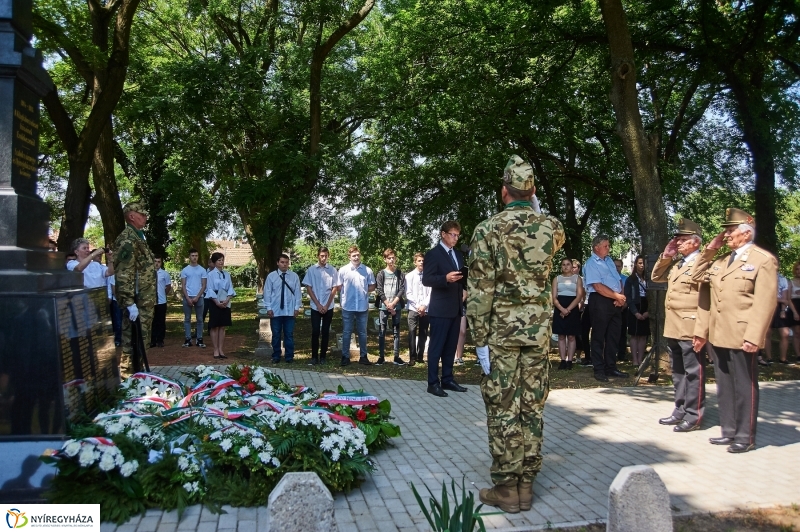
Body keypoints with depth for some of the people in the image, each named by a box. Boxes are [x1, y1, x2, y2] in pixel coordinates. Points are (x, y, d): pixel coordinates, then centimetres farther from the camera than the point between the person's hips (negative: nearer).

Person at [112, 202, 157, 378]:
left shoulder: (138, 237, 17)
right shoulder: (128, 239, -14)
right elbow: (124, 275, -22)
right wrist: (130, 303, -26)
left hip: (144, 300, 10)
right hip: (137, 301, -10)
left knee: (140, 338, 16)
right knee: (132, 340, -5)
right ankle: (127, 377, 1)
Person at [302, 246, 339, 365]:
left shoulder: (333, 270, 0)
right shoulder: (311, 270, -1)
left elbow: (334, 289, 1)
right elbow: (308, 288, -1)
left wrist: (326, 305, -4)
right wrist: (318, 305, -6)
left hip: (328, 307, 1)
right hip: (315, 307, -1)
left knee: (325, 332, 6)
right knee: (315, 332, 0)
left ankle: (323, 356, 14)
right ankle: (314, 356, 9)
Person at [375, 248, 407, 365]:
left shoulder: (400, 274, 6)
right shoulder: (381, 274, 4)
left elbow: (402, 290, -1)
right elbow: (379, 291, -2)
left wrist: (393, 304, -11)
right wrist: (388, 305, -8)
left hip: (397, 306, 1)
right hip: (384, 307, -1)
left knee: (396, 332, 4)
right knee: (382, 332, 0)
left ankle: (396, 357, 6)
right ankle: (381, 356, 4)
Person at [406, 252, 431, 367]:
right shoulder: (409, 276, 3)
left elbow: (430, 293, 1)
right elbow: (408, 294, 0)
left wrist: (424, 305, -10)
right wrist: (418, 306, -7)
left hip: (426, 309, 1)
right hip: (413, 309, -1)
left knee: (423, 334, 7)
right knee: (412, 333, -6)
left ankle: (420, 356, 17)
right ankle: (412, 357, -2)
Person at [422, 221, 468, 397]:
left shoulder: (457, 255, 17)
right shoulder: (433, 254, -7)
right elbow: (426, 279, -15)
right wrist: (446, 278, -30)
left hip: (456, 308, 8)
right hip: (441, 309, -8)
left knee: (451, 346, 13)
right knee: (436, 347, -2)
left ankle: (447, 379, 22)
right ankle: (433, 383, 3)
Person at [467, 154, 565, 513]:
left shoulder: (488, 229, -8)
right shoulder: (551, 227, 2)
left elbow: (480, 289, -11)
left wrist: (480, 339, -6)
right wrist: (533, 211, 38)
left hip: (502, 328, -3)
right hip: (539, 328, 4)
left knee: (503, 409, 3)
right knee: (532, 407, 10)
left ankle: (507, 487, 9)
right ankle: (527, 484, 18)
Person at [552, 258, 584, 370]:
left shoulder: (577, 278, 5)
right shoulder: (557, 279, 9)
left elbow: (579, 296, -4)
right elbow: (554, 297, 1)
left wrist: (568, 309, -15)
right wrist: (562, 309, -16)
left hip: (573, 310, -1)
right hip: (559, 310, 2)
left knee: (571, 336, 0)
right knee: (561, 336, 2)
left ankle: (569, 361, 3)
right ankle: (563, 360, 5)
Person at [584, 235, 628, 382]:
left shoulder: (609, 260, 17)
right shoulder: (591, 264, -10)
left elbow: (618, 281, 15)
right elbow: (598, 287, -18)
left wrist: (620, 297, -3)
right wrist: (617, 296, -11)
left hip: (615, 302, 8)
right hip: (600, 301, -8)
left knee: (613, 336, 12)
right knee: (599, 337, 0)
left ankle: (611, 368, 22)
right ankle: (599, 370, 6)